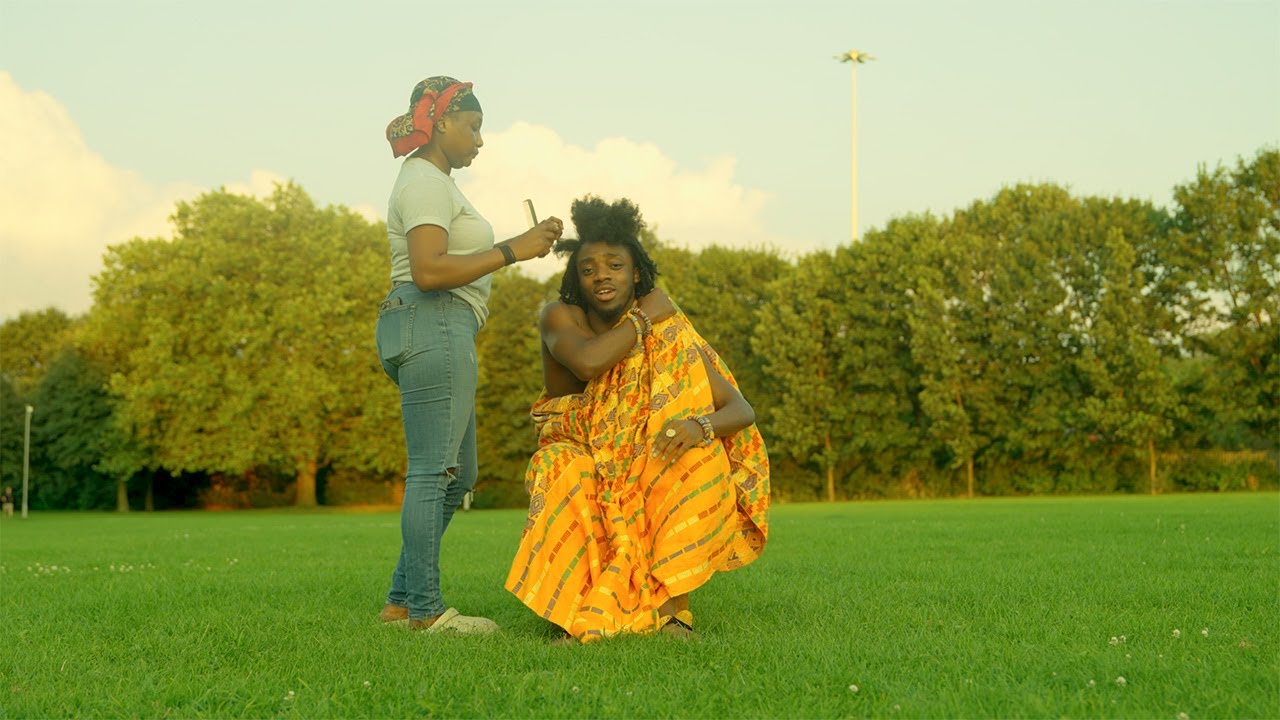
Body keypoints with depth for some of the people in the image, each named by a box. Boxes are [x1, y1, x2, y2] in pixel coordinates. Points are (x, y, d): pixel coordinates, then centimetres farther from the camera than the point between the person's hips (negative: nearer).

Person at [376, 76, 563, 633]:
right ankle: (424, 609, -6)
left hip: (440, 332, 11)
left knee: (456, 474, 12)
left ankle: (401, 601, 14)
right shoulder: (426, 182, -9)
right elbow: (428, 270, -22)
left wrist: (526, 244, 15)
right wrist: (511, 251, -20)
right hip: (432, 326, -11)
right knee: (433, 469, -9)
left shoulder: (432, 182, 24)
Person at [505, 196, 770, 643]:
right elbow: (587, 362, -35)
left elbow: (741, 410, -18)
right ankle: (572, 610, -20)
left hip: (649, 471, 1)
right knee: (569, 476, -36)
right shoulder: (560, 319, -10)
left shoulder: (669, 334, -11)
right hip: (578, 456, -1)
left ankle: (670, 604, -22)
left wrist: (699, 426, -41)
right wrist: (644, 318, -20)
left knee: (705, 460, -29)